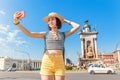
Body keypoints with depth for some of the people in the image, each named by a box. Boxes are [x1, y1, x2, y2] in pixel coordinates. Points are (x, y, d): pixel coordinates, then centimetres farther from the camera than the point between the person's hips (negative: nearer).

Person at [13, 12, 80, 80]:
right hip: (47, 62, 0)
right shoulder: (45, 34, 12)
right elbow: (29, 34, 2)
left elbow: (77, 26, 9)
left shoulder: (63, 34, 14)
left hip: (59, 62, 1)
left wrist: (66, 21, 21)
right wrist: (17, 21, -8)